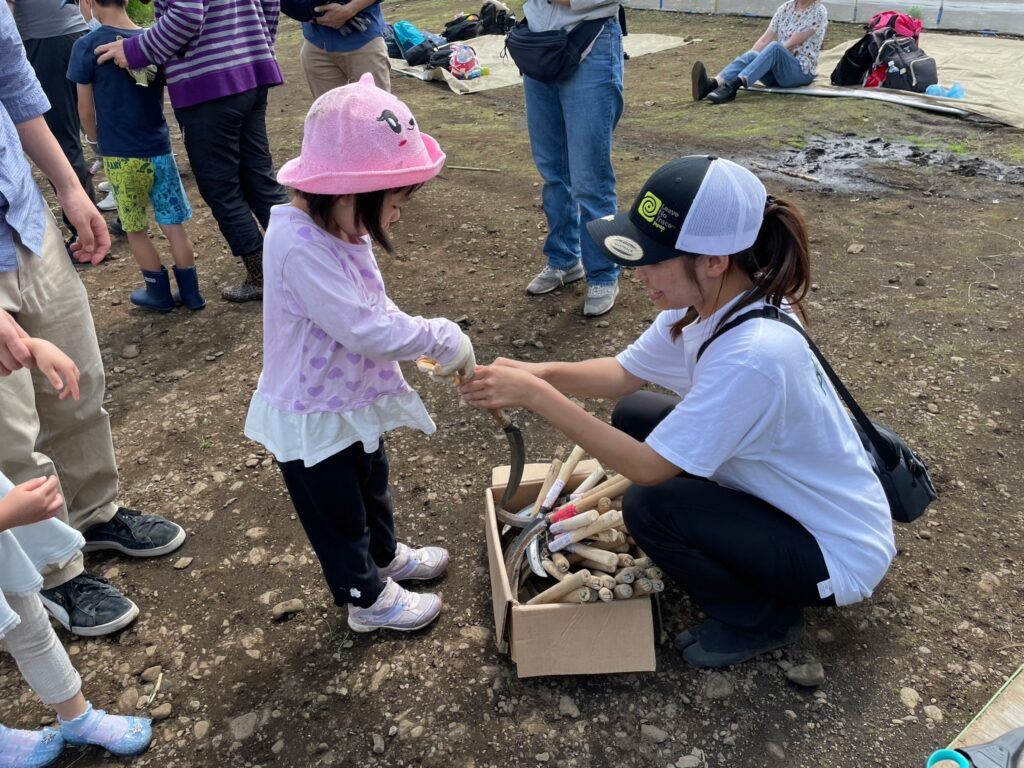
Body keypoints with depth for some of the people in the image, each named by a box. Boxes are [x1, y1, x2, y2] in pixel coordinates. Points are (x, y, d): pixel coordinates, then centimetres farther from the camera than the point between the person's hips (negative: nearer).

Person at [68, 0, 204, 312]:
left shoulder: (87, 46, -10)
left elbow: (86, 110, -3)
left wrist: (96, 138, 15)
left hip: (120, 156, -3)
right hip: (159, 150, 3)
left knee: (135, 229, 13)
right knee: (174, 224, 9)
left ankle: (159, 292, 21)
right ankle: (191, 292, 14)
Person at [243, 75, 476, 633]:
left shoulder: (341, 227, -5)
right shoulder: (301, 247, -35)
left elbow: (375, 308, 7)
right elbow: (364, 329, -37)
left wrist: (425, 343, -3)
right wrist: (442, 338, -26)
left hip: (354, 400, 9)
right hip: (311, 418, -9)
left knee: (372, 487, 30)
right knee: (337, 511, 15)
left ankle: (386, 556, 55)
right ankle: (369, 599, 36)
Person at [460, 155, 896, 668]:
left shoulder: (753, 354, -36)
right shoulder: (710, 301, -11)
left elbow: (646, 467, -31)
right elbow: (625, 373, 1)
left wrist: (536, 397, -30)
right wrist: (539, 373, -16)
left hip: (839, 552, -8)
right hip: (784, 495, 8)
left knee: (650, 507, -24)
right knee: (633, 416, 2)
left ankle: (761, 619, 5)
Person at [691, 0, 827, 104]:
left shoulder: (819, 12, -6)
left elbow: (791, 44, -14)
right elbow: (765, 39, 5)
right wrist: (748, 58, -10)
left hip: (802, 71, -5)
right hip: (777, 70, 5)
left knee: (774, 47, -34)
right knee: (750, 56, -25)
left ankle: (733, 85, -52)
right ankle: (712, 83, -52)